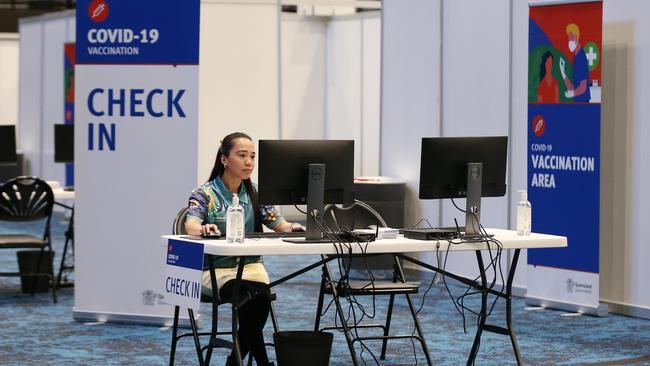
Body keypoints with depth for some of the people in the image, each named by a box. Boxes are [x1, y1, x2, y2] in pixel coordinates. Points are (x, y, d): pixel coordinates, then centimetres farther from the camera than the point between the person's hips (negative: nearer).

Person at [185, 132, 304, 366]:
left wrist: (291, 227, -19)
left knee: (260, 297, -29)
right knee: (252, 296, -33)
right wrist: (203, 228, -45)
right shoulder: (205, 194, -3)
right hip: (216, 268, -4)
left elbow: (278, 224, 6)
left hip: (250, 265, 4)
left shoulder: (255, 194, 12)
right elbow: (191, 226, -20)